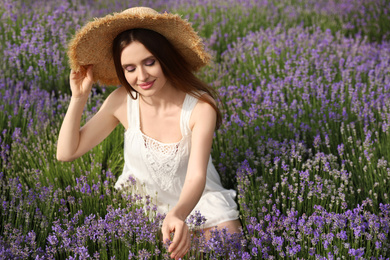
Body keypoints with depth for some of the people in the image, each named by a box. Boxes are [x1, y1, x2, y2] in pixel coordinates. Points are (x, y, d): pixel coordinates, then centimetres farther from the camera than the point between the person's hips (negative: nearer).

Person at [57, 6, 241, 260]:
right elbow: (67, 152, -6)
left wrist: (178, 215, -55)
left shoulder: (200, 107, -23)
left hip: (195, 200, -3)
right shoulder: (122, 101, -13)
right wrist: (79, 97, -18)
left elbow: (196, 178, -34)